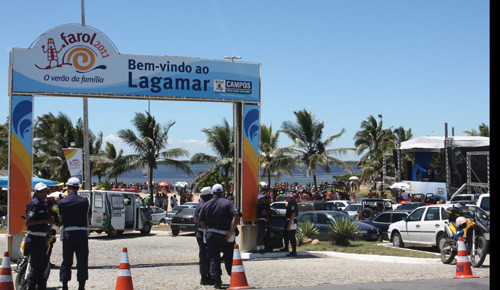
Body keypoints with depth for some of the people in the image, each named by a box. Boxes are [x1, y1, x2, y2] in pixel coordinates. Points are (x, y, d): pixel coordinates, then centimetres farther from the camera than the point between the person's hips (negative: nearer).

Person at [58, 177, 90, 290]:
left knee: (66, 262, 11)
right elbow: (86, 217, 6)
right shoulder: (84, 201, -4)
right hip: (81, 234, -1)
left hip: (67, 234, 1)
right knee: (82, 262, 5)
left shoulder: (62, 202, -3)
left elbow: (62, 218, 5)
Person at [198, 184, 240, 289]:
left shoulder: (207, 204, 5)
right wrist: (230, 232, -14)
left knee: (214, 258, 5)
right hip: (225, 236, -1)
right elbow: (236, 217, -16)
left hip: (211, 235, 1)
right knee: (229, 258, 13)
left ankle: (217, 280, -5)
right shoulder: (228, 203, -3)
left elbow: (201, 222, 5)